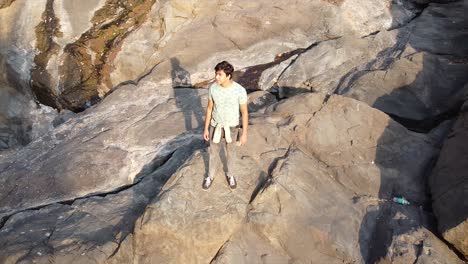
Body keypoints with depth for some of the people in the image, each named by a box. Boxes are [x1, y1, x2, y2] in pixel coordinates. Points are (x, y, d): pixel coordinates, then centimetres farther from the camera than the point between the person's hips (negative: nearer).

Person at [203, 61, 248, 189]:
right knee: (213, 152, 20)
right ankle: (210, 175, 46)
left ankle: (230, 174, 49)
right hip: (215, 126, 2)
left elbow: (244, 112, -14)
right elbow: (209, 108, -4)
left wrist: (244, 134, -8)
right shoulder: (213, 88, -18)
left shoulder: (240, 90, -26)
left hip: (231, 127, -1)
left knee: (230, 153, 21)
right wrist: (206, 128, 3)